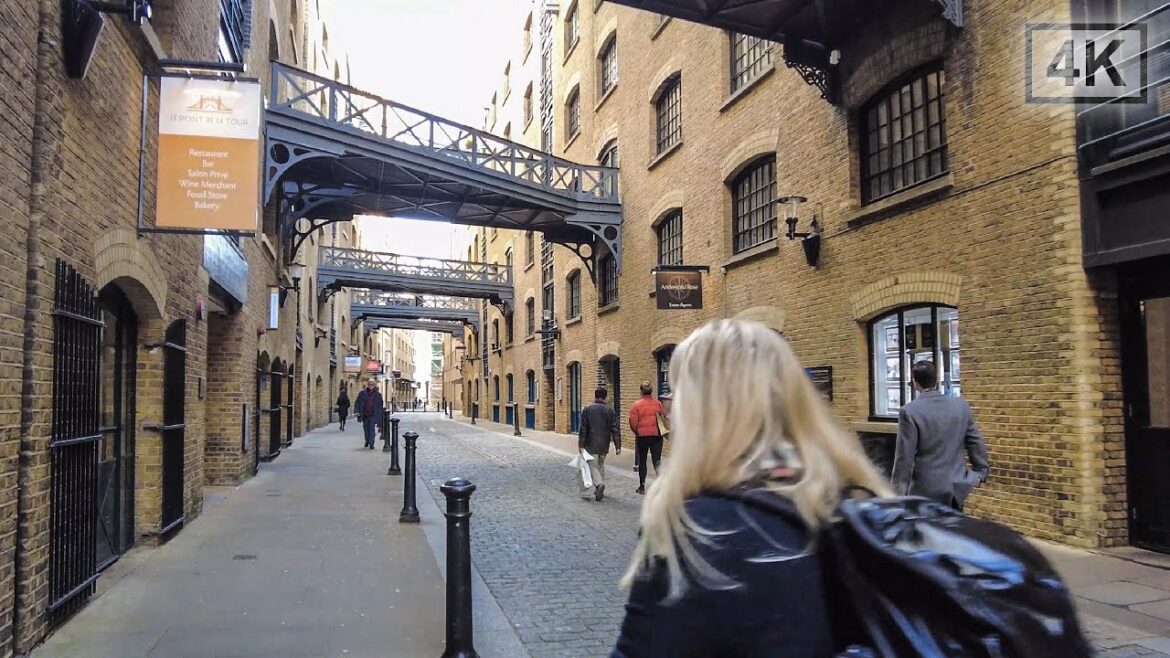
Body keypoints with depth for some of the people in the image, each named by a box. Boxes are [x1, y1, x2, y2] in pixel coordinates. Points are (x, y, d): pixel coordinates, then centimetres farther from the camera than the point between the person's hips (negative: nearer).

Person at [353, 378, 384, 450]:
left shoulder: (378, 394, 2)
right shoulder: (362, 393, 3)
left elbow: (380, 405, 7)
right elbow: (357, 402, 5)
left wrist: (379, 415, 3)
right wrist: (357, 411, -7)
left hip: (373, 415, -2)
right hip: (365, 415, 2)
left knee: (372, 429, -10)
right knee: (366, 429, 14)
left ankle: (371, 443, -8)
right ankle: (367, 441, 34)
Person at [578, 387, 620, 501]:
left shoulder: (587, 409, -5)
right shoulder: (610, 410, 1)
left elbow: (583, 429, -7)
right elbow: (615, 429, -2)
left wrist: (581, 445, -4)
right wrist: (618, 446, 0)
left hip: (591, 445, -3)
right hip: (604, 445, 3)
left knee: (592, 466, 1)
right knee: (601, 465, 16)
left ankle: (599, 483, -26)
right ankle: (598, 491, 19)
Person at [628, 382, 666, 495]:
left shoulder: (636, 405, -9)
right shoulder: (658, 404, -2)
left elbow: (633, 423, -10)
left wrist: (637, 433, 9)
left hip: (642, 436, -1)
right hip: (657, 435, 2)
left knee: (642, 461, 12)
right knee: (657, 460, 5)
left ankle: (642, 486, 20)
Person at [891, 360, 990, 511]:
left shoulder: (910, 412, -14)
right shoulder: (961, 406, 2)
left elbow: (904, 457, -13)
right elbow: (976, 443, 9)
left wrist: (898, 493, -7)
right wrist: (981, 472, 23)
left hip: (926, 490, -5)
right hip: (957, 487, 5)